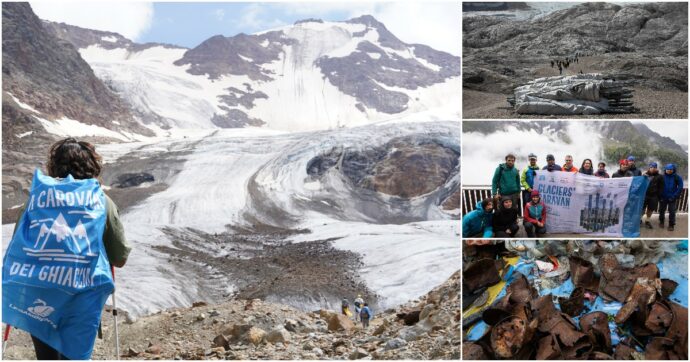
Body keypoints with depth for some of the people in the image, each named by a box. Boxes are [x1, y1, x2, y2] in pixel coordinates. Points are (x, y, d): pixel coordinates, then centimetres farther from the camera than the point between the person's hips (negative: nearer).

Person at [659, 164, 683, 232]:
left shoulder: (677, 177, -5)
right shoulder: (662, 177, -4)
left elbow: (680, 188, -4)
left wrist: (675, 196, -11)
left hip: (672, 198, -1)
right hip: (663, 198, 1)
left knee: (672, 212, 0)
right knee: (661, 210, 12)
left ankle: (671, 225, 10)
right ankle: (661, 222, 31)